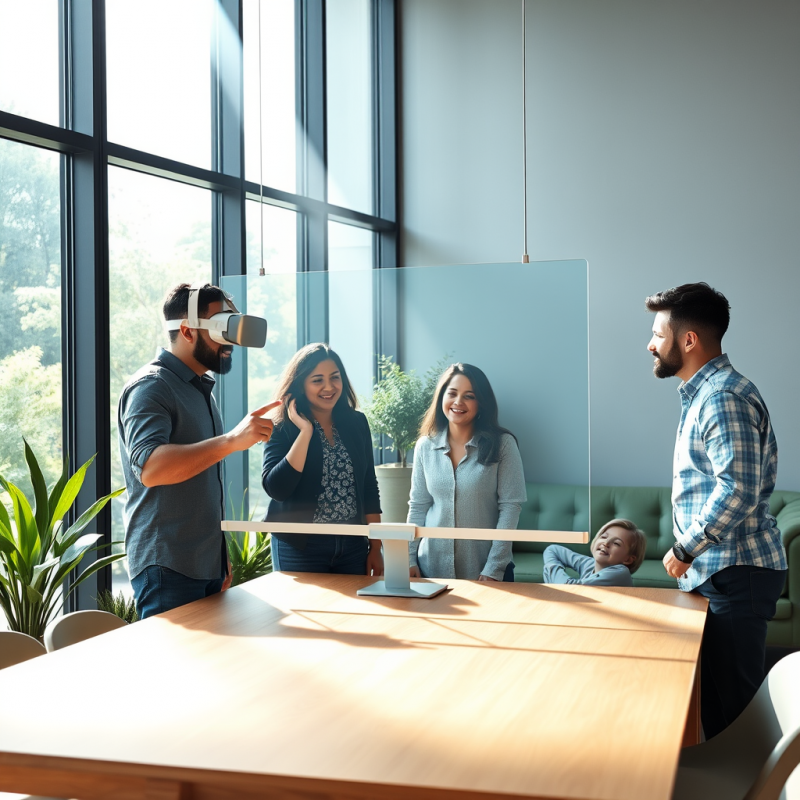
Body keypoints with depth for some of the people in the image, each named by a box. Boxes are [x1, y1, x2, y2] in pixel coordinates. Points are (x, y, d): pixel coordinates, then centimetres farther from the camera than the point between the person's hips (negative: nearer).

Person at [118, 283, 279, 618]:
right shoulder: (151, 387, -11)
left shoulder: (202, 389, 18)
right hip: (168, 568, -8)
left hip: (207, 566, 8)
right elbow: (150, 467, -28)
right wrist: (231, 440, -36)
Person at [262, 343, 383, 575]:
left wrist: (376, 547, 7)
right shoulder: (283, 428, -8)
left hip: (354, 546, 4)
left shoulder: (356, 422, 4)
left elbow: (369, 489, 8)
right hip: (300, 548, -4)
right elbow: (276, 489, -20)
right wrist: (305, 432, -21)